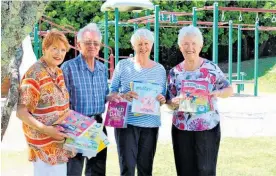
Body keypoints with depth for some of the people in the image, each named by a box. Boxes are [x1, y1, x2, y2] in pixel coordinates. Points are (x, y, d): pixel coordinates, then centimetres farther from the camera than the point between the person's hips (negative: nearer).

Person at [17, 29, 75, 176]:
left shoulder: (58, 72, 7)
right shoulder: (34, 75, -18)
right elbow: (21, 112, -20)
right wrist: (45, 129, -27)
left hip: (60, 142, 8)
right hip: (45, 145, -8)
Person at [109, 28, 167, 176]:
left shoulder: (160, 69, 8)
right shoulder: (123, 65, 0)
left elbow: (164, 96, 14)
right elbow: (111, 91, 2)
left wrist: (162, 99, -9)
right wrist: (123, 96, -18)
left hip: (151, 124, 3)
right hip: (126, 122, -3)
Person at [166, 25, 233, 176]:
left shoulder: (211, 68, -4)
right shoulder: (174, 72, 2)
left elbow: (229, 90, 3)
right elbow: (169, 102, 5)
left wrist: (218, 93, -19)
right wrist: (175, 102, -18)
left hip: (208, 128, -2)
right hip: (181, 129, 2)